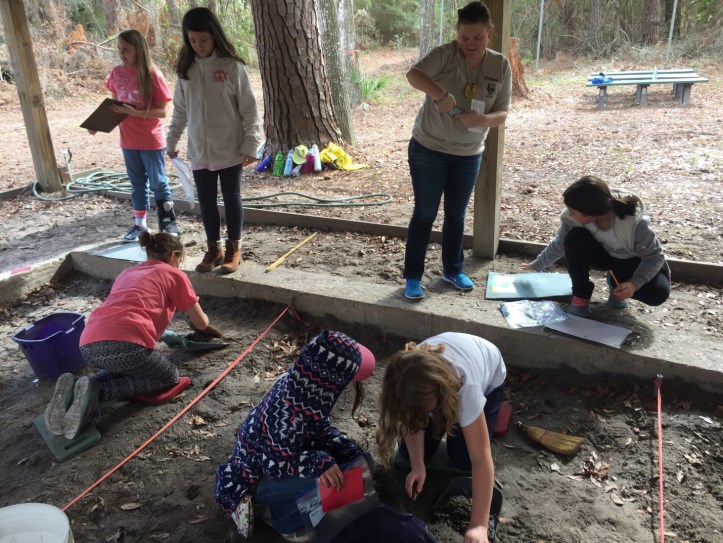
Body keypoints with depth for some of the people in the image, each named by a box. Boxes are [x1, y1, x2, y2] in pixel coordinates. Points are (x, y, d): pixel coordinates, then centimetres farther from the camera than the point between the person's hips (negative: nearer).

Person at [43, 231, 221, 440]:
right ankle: (97, 392, -5)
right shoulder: (174, 274, 17)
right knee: (170, 377, 18)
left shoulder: (127, 273, 33)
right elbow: (201, 324, 24)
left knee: (122, 368, 36)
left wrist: (165, 334, 58)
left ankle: (75, 389, 6)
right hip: (125, 344, -7)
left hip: (88, 346, 7)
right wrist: (198, 316, 48)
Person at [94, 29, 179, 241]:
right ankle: (140, 224, 25)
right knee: (137, 183, 14)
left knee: (157, 183, 4)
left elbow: (163, 111, -15)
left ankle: (169, 223, 16)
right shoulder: (116, 73, 2)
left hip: (151, 141, -5)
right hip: (128, 141, 5)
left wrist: (134, 112, -25)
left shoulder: (152, 75, -13)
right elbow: (115, 105, 13)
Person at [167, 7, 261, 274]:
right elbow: (180, 110, 12)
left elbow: (249, 108, -7)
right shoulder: (186, 69, 4)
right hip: (199, 152, 4)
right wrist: (172, 141, 12)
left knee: (232, 199, 7)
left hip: (230, 150, -4)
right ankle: (214, 249, 23)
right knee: (206, 201, 10)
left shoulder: (232, 66, -8)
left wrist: (250, 145, -12)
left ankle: (233, 249, 20)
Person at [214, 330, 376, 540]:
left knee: (359, 458, 2)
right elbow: (276, 464, -28)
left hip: (288, 453, 7)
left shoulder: (305, 385, -16)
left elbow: (321, 428, -1)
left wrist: (350, 449, -11)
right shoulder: (288, 412, -38)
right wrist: (319, 463, -35)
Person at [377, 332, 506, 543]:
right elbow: (412, 419, -15)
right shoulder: (411, 384, -36)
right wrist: (417, 465, -25)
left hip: (489, 377, -3)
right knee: (410, 452, -7)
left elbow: (481, 460, -43)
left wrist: (479, 525, -45)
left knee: (463, 458, -15)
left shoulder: (465, 388, -47)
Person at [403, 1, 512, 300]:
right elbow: (413, 74, -29)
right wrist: (441, 94, -43)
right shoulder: (445, 54, -13)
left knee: (456, 215, 14)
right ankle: (413, 276, 15)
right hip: (428, 149, -3)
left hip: (469, 155, 4)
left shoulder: (501, 66, -2)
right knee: (425, 213, 2)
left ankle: (453, 270, 33)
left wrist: (482, 119, -25)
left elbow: (502, 114, -4)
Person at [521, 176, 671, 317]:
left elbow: (655, 257, -24)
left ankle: (617, 284, 4)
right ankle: (581, 296, -13)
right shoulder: (573, 217, -27)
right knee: (574, 238, -31)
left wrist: (634, 283, -40)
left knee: (658, 293, -28)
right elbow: (559, 245, -8)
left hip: (635, 261, -2)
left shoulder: (636, 222, -37)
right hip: (604, 253, 2)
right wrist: (536, 265, 5)